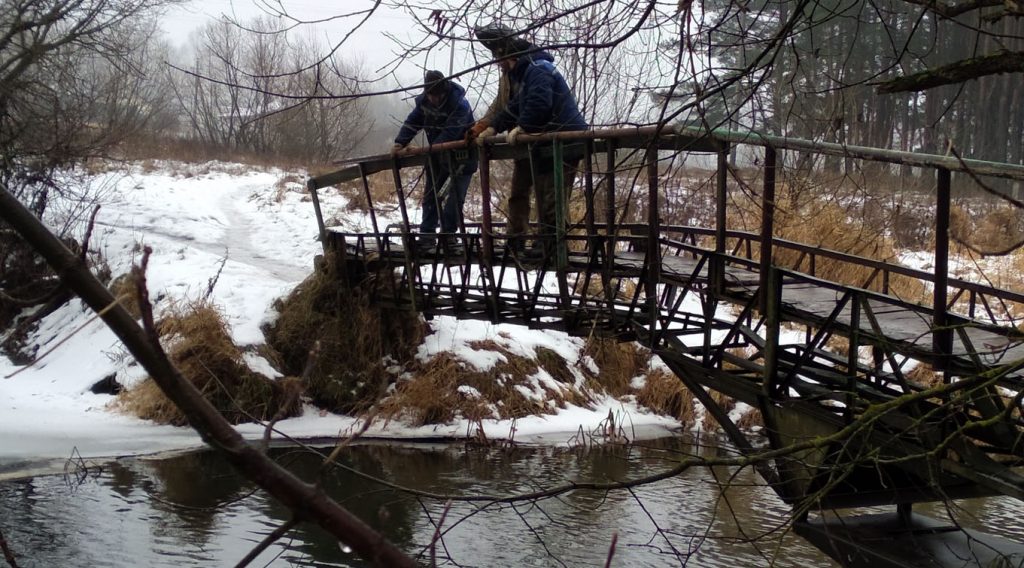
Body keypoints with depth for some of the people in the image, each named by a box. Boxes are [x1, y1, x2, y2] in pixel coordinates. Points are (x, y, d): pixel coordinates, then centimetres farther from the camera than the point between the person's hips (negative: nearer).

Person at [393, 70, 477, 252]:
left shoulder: (459, 104, -26)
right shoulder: (424, 101, -5)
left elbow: (450, 133, -33)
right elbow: (412, 122, -7)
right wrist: (400, 143, -22)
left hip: (460, 155, -6)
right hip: (436, 154, 6)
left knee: (454, 196, -7)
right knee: (431, 193, 5)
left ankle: (448, 233, 2)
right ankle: (427, 232, 8)